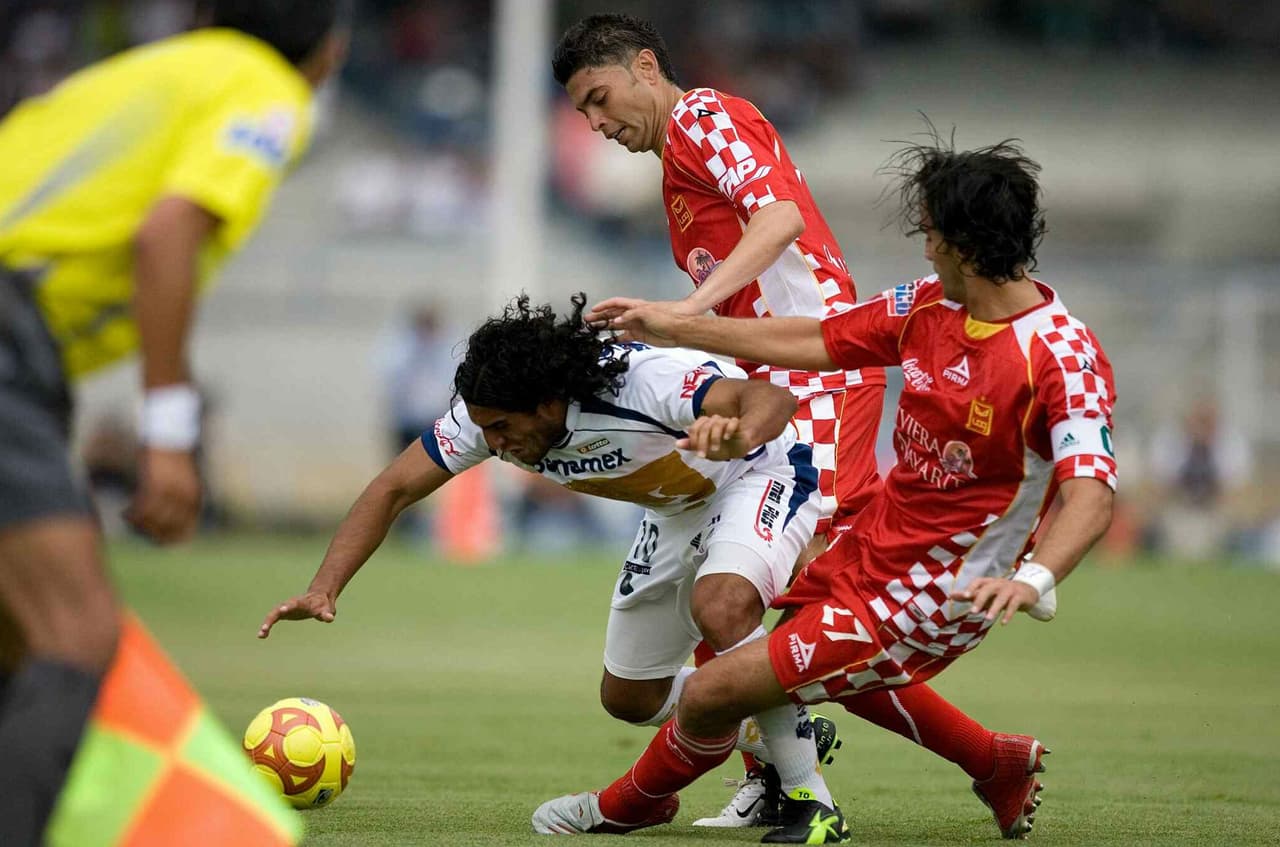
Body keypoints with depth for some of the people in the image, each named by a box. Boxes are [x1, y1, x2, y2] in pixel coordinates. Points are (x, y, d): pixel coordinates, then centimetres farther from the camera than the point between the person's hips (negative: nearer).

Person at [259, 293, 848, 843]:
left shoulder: (646, 380, -39)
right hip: (676, 511, 8)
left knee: (720, 610, -36)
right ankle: (782, 733, 33)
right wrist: (324, 589, -28)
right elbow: (393, 489, -15)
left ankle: (808, 796, -23)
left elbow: (773, 398, -51)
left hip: (761, 473, -8)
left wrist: (736, 435, -74)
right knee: (629, 698, 9)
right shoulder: (487, 413, -20)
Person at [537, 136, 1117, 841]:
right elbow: (813, 342, 10)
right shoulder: (928, 306, -1)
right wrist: (672, 327, 13)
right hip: (870, 546, 8)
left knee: (713, 691, -7)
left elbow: (1091, 496, -36)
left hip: (930, 601, -8)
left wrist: (1032, 580, -54)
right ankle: (1001, 768, 48)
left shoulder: (1067, 360, -25)